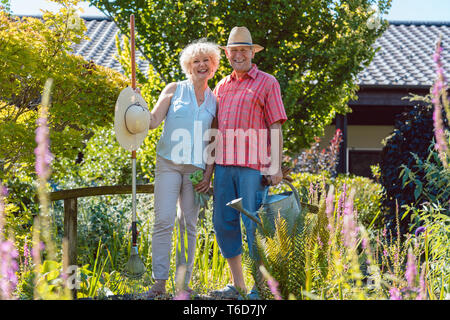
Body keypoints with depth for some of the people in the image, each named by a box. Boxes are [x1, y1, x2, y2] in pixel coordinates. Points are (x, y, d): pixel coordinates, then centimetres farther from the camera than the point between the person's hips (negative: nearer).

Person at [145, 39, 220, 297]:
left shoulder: (214, 100, 11)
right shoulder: (175, 90, 6)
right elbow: (153, 121, 0)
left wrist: (209, 173, 1)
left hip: (196, 168, 2)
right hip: (169, 163, -2)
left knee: (189, 225, 2)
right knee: (164, 220, -10)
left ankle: (184, 281, 7)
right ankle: (159, 281, -9)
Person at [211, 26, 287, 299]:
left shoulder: (267, 83, 3)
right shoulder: (222, 86, 19)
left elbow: (276, 128, -2)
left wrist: (276, 166, -9)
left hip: (253, 165, -6)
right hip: (224, 165, 6)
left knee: (254, 225, -7)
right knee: (224, 223, 5)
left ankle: (261, 287, 1)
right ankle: (238, 285, 15)